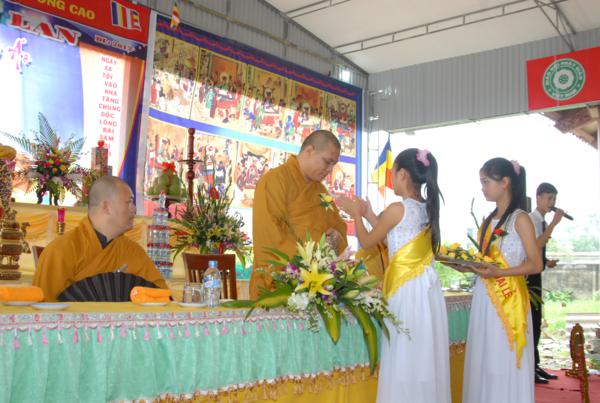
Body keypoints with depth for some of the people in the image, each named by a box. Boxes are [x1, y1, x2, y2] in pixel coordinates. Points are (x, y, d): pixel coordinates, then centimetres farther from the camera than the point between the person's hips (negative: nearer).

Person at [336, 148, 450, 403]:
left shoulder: (397, 209, -13)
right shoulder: (427, 209, 10)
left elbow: (367, 242, -1)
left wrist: (355, 214, 15)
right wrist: (368, 214, 24)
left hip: (406, 291, -8)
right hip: (427, 288, 8)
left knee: (405, 361, 0)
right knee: (425, 360, 13)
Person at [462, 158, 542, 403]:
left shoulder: (520, 219, -7)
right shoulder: (489, 221, 13)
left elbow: (535, 264, -11)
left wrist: (499, 272, -22)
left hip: (509, 299, -7)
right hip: (484, 297, 7)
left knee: (505, 362, 0)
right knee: (484, 361, 10)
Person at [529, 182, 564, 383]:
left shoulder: (542, 221, 14)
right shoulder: (532, 219, -13)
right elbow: (535, 246, -29)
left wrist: (547, 262, 8)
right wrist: (554, 223, -27)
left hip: (536, 275, 10)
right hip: (528, 275, -10)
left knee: (536, 321, 13)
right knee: (530, 321, -7)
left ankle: (534, 365, 22)